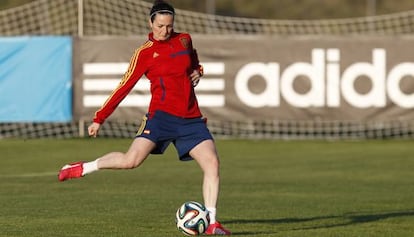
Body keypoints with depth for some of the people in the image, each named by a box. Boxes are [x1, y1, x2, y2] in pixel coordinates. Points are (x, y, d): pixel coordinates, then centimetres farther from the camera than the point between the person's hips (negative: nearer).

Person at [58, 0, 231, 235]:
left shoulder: (184, 40, 13)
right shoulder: (145, 53, 0)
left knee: (212, 163, -12)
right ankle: (83, 168, 1)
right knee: (131, 160, -22)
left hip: (191, 119, 4)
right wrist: (99, 119, 0)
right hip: (162, 116, -4)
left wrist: (197, 72, 10)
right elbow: (124, 86, 2)